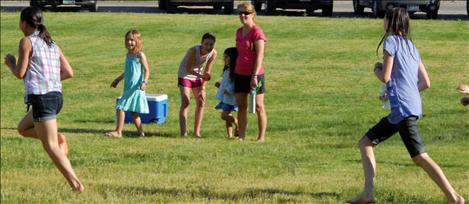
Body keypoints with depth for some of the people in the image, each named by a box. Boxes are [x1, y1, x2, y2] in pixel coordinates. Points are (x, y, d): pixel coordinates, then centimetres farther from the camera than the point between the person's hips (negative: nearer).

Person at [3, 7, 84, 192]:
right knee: (23, 128, 26)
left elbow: (19, 73, -7)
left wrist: (10, 63, 13)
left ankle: (76, 184, -15)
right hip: (56, 95, 8)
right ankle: (58, 138, 5)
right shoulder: (52, 44, 16)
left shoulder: (27, 42, -5)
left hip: (41, 97, -8)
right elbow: (69, 73, 13)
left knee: (51, 147, -6)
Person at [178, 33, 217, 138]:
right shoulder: (193, 51, -32)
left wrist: (202, 89, -13)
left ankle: (197, 132, 10)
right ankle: (183, 132, -20)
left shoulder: (213, 53, -18)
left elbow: (207, 72, -9)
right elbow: (188, 69, -26)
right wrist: (201, 76, -41)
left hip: (197, 76, 5)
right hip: (185, 75, -5)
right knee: (185, 102, -15)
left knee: (201, 102, 2)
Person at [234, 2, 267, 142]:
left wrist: (255, 76, -20)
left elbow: (259, 56, -15)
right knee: (241, 106, 6)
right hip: (240, 74, 7)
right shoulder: (239, 32, 12)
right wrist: (233, 70, 17)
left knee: (258, 106, 1)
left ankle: (261, 137, 6)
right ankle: (241, 136, 8)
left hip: (254, 74, -7)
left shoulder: (257, 32, -11)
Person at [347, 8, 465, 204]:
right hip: (413, 105, 9)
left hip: (403, 108, -9)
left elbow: (385, 77, -9)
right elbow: (425, 83, 16)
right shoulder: (412, 47, 19)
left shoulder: (391, 41, -4)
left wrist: (377, 71, 12)